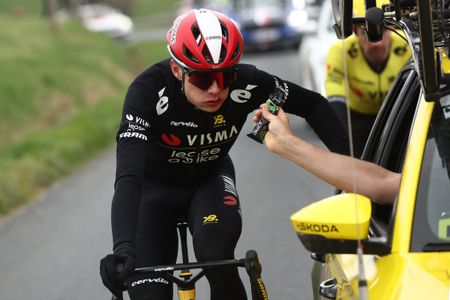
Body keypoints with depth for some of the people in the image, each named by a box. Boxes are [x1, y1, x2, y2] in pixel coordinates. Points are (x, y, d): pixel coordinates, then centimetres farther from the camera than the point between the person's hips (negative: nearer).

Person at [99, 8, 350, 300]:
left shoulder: (246, 84, -27)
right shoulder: (148, 91, -35)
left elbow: (314, 105, -11)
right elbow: (128, 175, -44)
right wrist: (123, 248, -58)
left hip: (210, 178, 1)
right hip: (155, 185, -1)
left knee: (216, 253, -30)